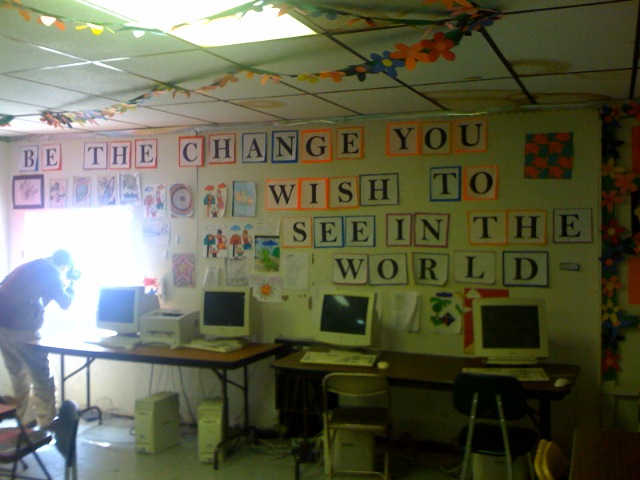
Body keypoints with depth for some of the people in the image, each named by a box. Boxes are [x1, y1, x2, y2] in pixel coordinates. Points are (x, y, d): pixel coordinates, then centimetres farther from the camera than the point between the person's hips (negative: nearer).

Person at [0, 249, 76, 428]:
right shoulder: (51, 271, -5)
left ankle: (23, 422, 30)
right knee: (42, 379, 2)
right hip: (21, 330, -9)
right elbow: (65, 303, 0)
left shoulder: (29, 267, 20)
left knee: (18, 376, 21)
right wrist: (70, 285, 16)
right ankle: (47, 425, 6)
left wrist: (61, 284, 31)